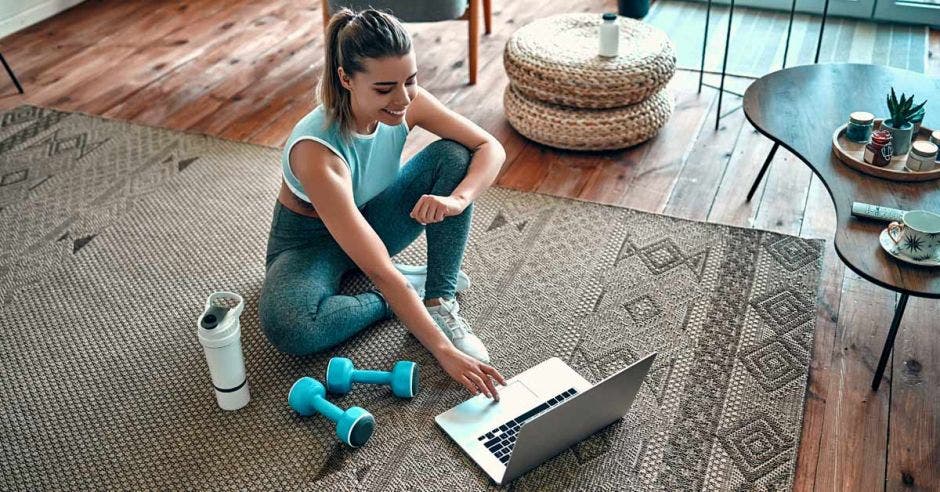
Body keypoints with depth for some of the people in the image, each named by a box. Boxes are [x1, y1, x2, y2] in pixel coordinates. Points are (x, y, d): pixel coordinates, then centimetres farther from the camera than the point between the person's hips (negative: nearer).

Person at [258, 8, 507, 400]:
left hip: (370, 221, 5)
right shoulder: (316, 151, -37)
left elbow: (491, 148, -15)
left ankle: (441, 302, -17)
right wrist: (443, 351, -42)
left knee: (453, 155, -18)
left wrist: (458, 198, -36)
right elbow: (379, 271, -40)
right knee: (287, 327, -37)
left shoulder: (405, 102, -22)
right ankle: (409, 289, -12)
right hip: (310, 241, -4)